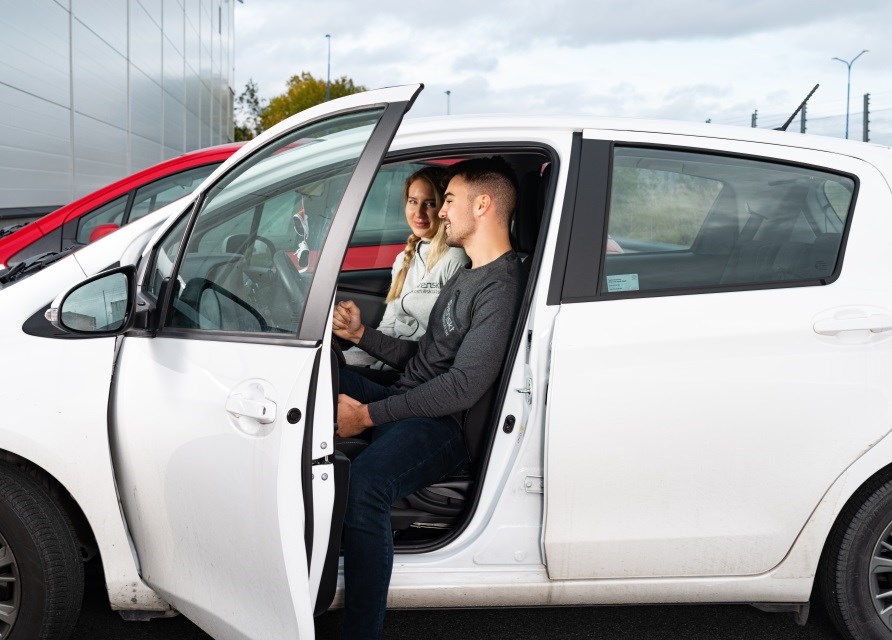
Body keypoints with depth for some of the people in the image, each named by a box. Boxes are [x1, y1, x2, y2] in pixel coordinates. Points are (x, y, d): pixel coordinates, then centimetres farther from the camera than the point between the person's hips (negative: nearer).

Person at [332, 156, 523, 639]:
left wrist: (368, 415, -20)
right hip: (405, 403, 11)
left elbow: (462, 388, -22)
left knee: (362, 483, -37)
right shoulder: (466, 276, 19)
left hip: (442, 427, -11)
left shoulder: (502, 288, -15)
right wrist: (361, 334, 10)